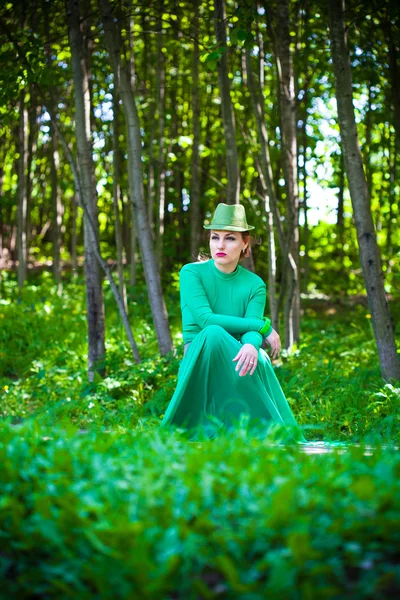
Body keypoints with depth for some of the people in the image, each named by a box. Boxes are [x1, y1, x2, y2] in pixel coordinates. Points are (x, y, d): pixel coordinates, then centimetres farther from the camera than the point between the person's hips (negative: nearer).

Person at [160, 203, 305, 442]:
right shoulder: (191, 273, -4)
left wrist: (251, 344, -37)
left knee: (258, 359, -34)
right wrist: (263, 327, -15)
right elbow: (205, 319, -18)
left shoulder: (254, 285, 4)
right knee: (213, 334, -35)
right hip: (199, 359, -2)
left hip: (233, 360, 2)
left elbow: (252, 330, -10)